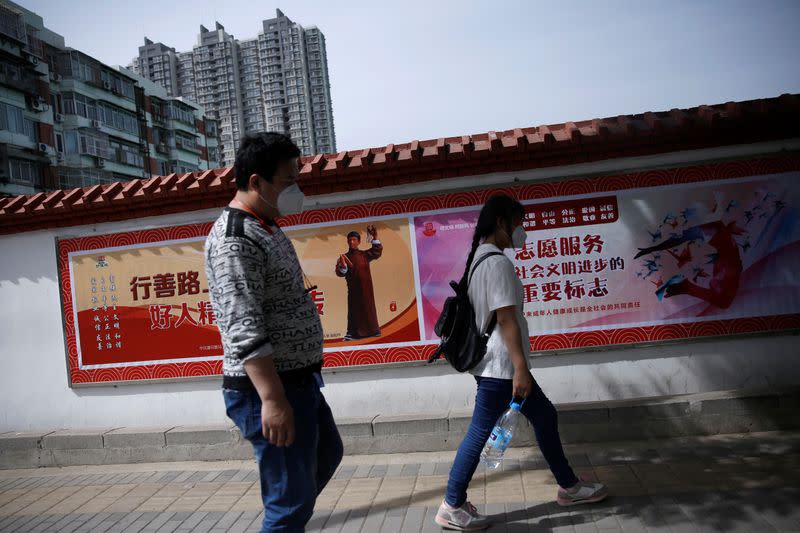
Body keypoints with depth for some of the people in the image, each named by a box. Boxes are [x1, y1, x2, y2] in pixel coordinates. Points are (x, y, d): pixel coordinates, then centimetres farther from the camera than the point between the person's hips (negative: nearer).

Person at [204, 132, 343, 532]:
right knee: (291, 501, 2)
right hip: (266, 389, -10)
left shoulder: (265, 228, 13)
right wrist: (272, 399, -29)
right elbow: (244, 329, -26)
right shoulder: (233, 239, -18)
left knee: (327, 455, 27)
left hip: (297, 380, 10)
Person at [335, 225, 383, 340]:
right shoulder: (344, 257, 5)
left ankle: (372, 330, 12)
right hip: (353, 288, -1)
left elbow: (376, 252, -1)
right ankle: (352, 332, -4)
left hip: (366, 287, 1)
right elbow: (340, 273, -4)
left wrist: (375, 237, -7)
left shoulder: (364, 255, 10)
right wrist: (343, 266, -26)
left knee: (368, 307, 3)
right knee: (354, 309, -3)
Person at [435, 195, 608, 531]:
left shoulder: (480, 258, 12)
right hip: (500, 366, -11)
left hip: (499, 363, 11)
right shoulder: (498, 262, -18)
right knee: (480, 434, -1)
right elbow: (506, 319, -23)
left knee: (545, 416, 18)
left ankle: (569, 487, 31)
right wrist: (520, 368, -22)